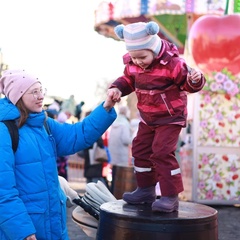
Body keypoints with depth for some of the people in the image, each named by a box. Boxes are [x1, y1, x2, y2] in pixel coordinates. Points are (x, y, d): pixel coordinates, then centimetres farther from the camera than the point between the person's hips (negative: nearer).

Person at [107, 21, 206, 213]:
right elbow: (127, 81, 10)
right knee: (141, 150, 13)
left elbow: (188, 83, -16)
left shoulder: (172, 64, -24)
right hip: (148, 118, 8)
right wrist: (117, 88, -10)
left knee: (162, 153, -15)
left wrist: (195, 80, -39)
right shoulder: (132, 65, -6)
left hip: (171, 118, -7)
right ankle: (146, 190, 30)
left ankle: (171, 197, -5)